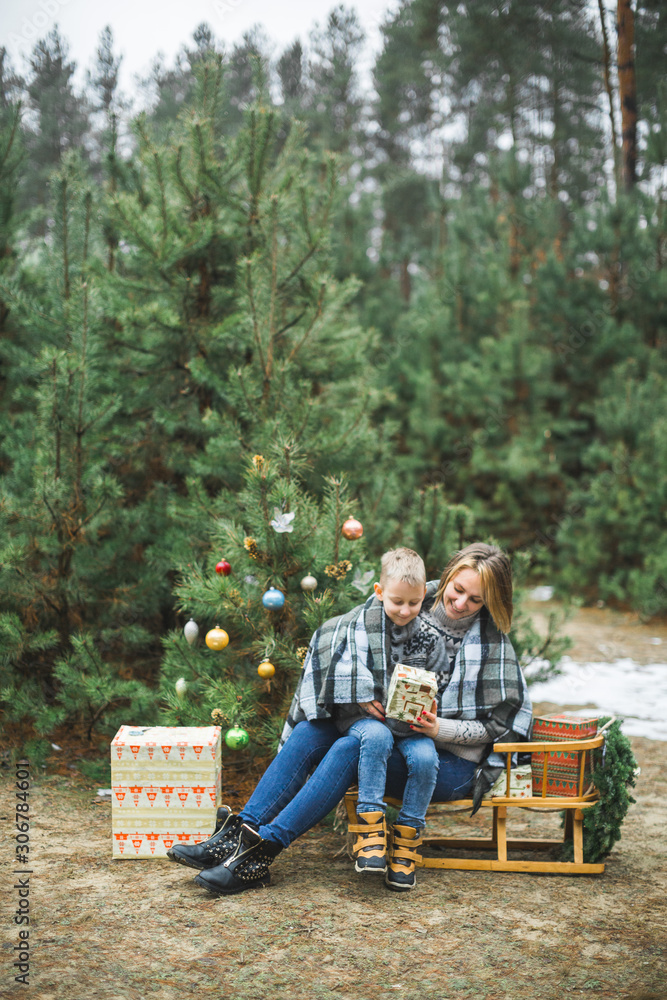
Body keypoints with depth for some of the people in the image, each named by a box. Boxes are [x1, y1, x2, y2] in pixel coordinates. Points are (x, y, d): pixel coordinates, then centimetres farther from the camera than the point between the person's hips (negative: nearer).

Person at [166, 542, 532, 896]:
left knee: (348, 748, -29)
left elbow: (498, 724, -4)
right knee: (311, 729, -19)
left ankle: (262, 851, -32)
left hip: (454, 765, -5)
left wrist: (440, 729, -18)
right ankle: (236, 834, -25)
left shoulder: (493, 641, -6)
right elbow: (338, 636, -5)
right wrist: (361, 692, -20)